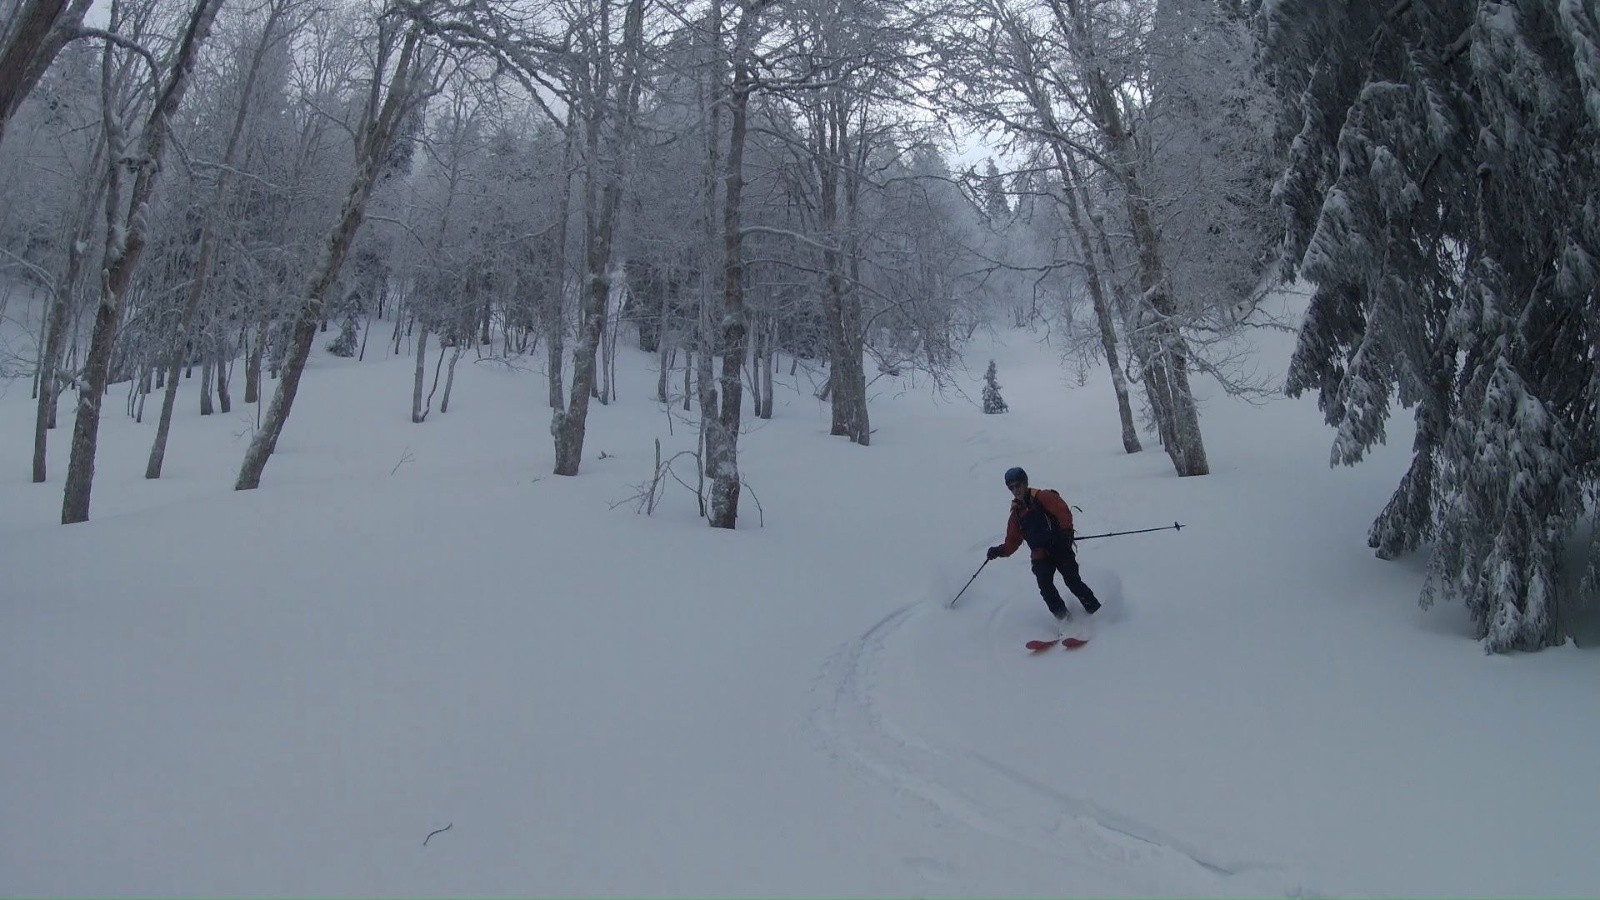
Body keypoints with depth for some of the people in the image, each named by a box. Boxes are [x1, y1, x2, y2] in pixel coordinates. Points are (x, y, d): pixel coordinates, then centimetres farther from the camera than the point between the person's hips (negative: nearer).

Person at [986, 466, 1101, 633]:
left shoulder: (1042, 497, 2)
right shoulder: (1016, 513, 18)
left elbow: (1063, 511, -9)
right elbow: (1013, 541, 17)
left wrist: (1065, 531, -23)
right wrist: (1000, 551, 0)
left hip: (1060, 549, -4)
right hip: (1040, 556, 4)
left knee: (1073, 581, -12)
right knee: (1045, 586, -17)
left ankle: (1097, 612, 2)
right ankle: (1063, 619, -9)